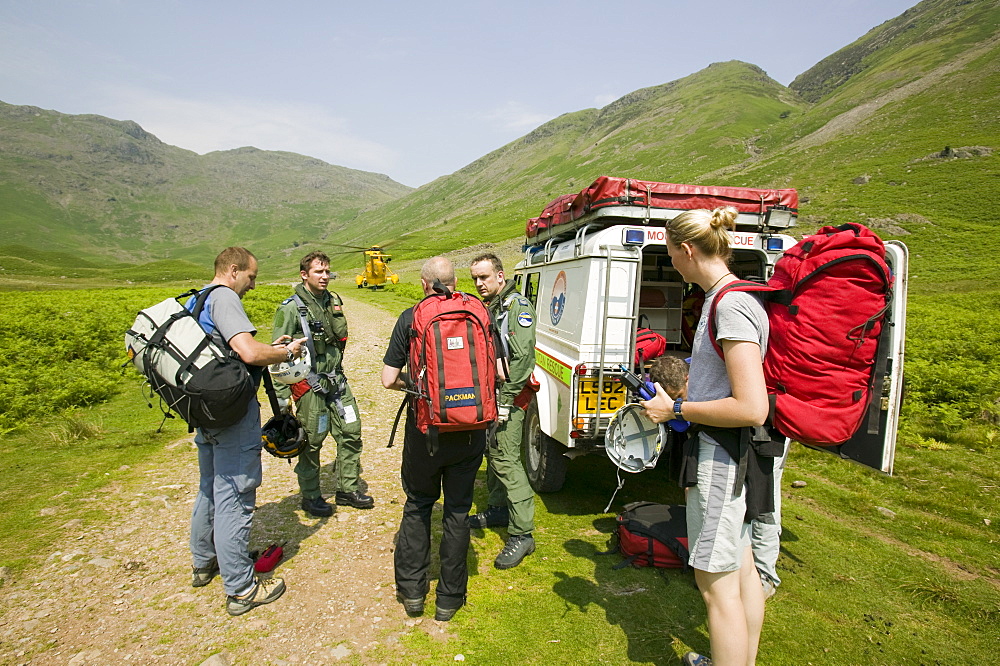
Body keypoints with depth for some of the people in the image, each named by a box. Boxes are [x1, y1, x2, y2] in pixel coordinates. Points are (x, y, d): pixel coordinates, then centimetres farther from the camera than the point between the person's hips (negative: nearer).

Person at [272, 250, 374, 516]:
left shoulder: (333, 300, 8)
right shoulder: (290, 309, -11)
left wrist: (337, 313, 1)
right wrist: (281, 396, -12)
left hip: (336, 379, 6)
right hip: (310, 384, -6)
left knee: (351, 431, 9)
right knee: (311, 441, 6)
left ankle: (347, 489, 25)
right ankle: (310, 496, 25)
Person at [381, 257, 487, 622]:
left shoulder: (410, 318, -5)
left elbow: (389, 379, -6)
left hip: (424, 428, -1)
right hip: (470, 430, 1)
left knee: (418, 505, 19)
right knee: (457, 510, 14)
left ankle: (411, 591, 29)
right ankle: (450, 598, 26)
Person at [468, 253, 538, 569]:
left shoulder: (517, 305, -11)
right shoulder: (485, 308, 15)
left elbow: (523, 356, -20)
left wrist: (505, 398, -21)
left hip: (509, 394, -9)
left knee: (506, 458, -12)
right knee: (492, 452, 17)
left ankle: (522, 534, -5)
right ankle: (498, 509, 35)